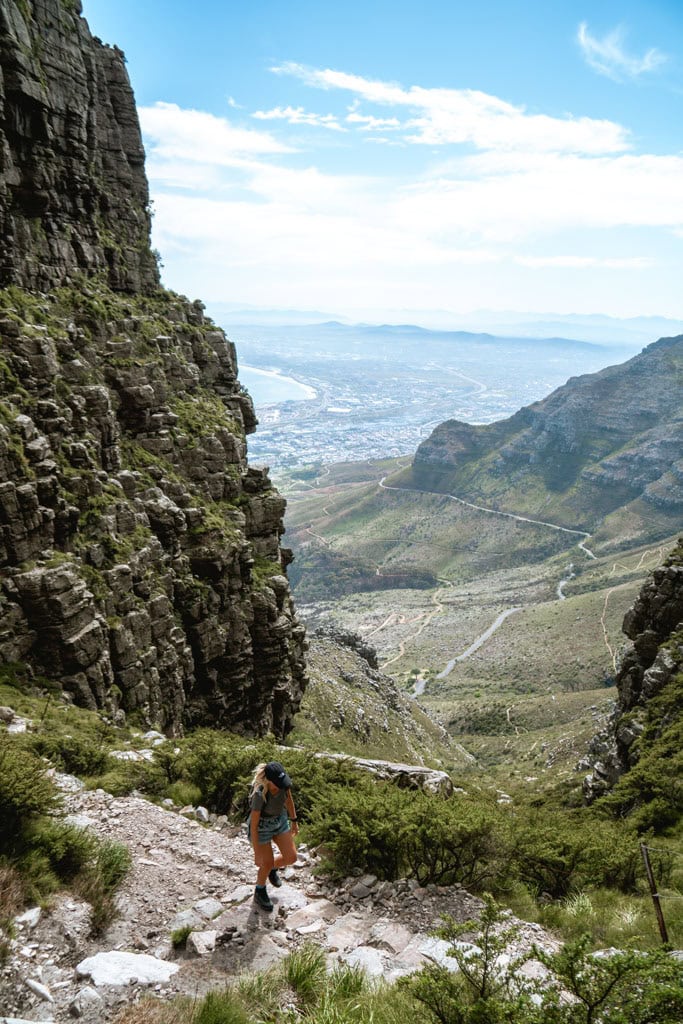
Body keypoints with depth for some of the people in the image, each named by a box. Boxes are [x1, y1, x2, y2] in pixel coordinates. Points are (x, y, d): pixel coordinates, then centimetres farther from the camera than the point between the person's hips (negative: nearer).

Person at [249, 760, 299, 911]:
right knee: (267, 863, 9)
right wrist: (257, 853, -18)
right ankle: (260, 892, 40)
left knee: (291, 857, 6)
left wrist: (294, 821, 10)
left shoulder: (283, 781, -24)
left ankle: (273, 868, 39)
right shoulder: (259, 795, -39)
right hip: (261, 827, -5)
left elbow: (288, 798, -1)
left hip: (280, 821, 5)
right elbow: (253, 825, -27)